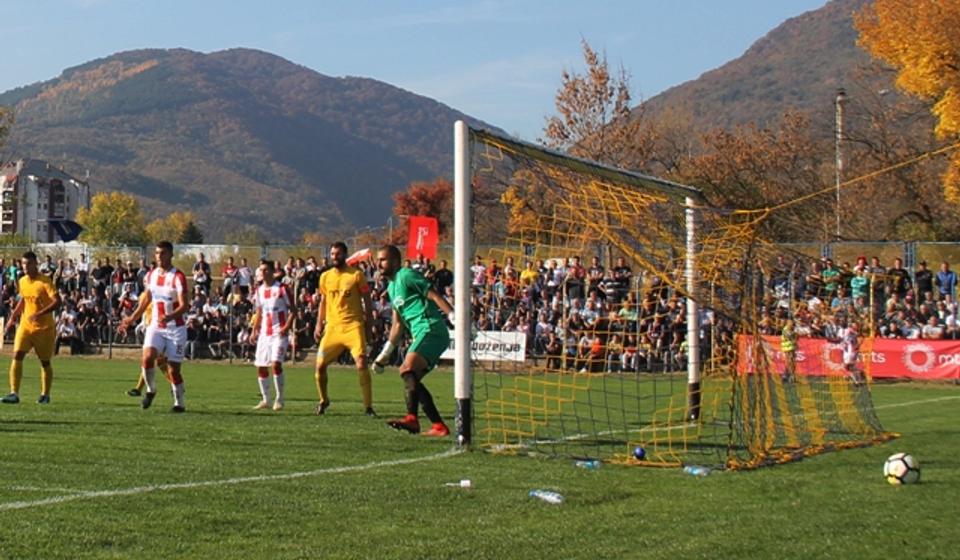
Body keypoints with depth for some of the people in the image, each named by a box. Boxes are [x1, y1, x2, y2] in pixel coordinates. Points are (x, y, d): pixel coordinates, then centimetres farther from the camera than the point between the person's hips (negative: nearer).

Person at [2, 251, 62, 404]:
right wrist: (13, 317, 14)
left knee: (45, 362, 6)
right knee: (17, 356, -13)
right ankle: (14, 393, -15)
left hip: (44, 327, -4)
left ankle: (45, 395, 23)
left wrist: (39, 314, -31)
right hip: (25, 325, 4)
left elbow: (57, 301, -22)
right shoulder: (22, 282, 6)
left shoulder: (45, 281, -13)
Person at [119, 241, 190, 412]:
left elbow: (184, 305, -20)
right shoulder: (151, 275, 7)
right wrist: (132, 319, 22)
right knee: (147, 357, -20)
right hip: (155, 326, 4)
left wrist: (170, 316, -38)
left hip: (175, 328, -4)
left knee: (173, 369, -3)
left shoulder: (178, 277, -12)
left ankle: (179, 403, 15)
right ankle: (150, 390, 3)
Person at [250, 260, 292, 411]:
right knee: (261, 367, 5)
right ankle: (265, 400, 16)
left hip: (279, 333, -6)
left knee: (276, 363, -19)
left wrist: (287, 326, -18)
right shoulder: (259, 290, 12)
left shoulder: (282, 289, -6)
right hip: (264, 334, 6)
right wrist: (254, 331, 11)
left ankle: (279, 400, -10)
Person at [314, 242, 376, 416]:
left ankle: (368, 406, -7)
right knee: (320, 365, -1)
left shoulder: (356, 274, -3)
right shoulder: (325, 276, 9)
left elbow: (367, 301, 0)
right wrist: (319, 324, 12)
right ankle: (323, 400, 23)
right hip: (332, 327, 4)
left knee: (361, 364, -15)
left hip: (353, 326, -4)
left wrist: (369, 327, -3)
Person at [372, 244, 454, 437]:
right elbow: (398, 324, 29)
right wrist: (385, 354, 29)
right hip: (421, 334, 10)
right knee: (411, 380, 10)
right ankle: (439, 426, 6)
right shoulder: (392, 287, 24)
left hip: (431, 330, -10)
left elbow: (435, 296, -10)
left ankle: (412, 418, -37)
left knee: (408, 369, -26)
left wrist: (455, 318, -20)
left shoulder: (406, 275, -3)